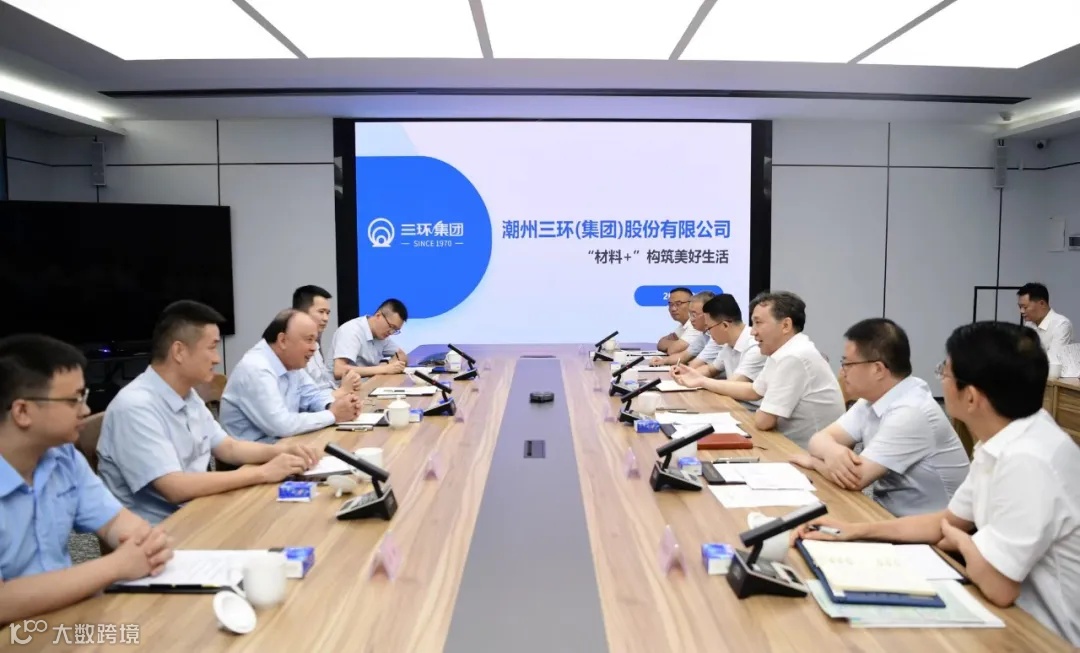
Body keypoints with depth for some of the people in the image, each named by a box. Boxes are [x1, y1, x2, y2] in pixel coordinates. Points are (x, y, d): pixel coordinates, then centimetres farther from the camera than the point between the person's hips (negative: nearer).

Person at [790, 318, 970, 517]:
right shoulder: (873, 398, 1)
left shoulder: (911, 412, -24)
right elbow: (820, 438, 0)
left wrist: (813, 461, -7)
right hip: (887, 513, 7)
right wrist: (831, 451, -22)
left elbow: (855, 478, -25)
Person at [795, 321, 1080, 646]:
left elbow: (997, 585, -29)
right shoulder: (1000, 444, 0)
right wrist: (857, 530, 6)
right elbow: (949, 520, 12)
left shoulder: (1027, 460, -30)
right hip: (1019, 615, 7)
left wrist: (961, 540, -8)